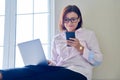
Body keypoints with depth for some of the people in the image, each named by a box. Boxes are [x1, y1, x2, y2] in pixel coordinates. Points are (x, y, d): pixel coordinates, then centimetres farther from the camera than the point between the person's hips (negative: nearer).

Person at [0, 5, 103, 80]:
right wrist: (48, 63, -5)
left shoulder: (89, 34, 11)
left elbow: (98, 60, 4)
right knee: (34, 68, -32)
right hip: (60, 70, 5)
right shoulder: (57, 38, 21)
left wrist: (80, 48, -8)